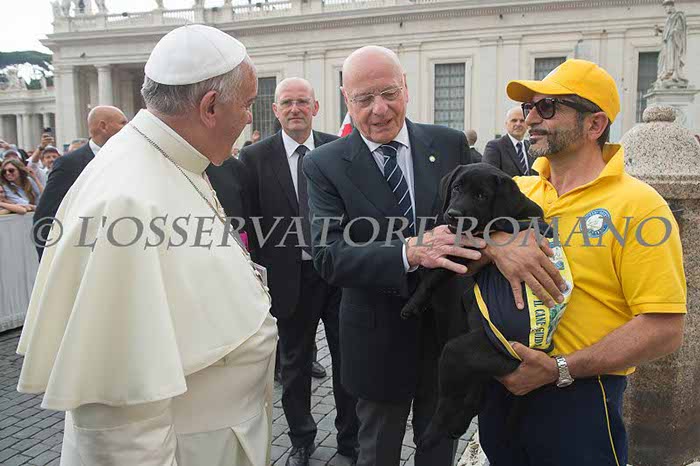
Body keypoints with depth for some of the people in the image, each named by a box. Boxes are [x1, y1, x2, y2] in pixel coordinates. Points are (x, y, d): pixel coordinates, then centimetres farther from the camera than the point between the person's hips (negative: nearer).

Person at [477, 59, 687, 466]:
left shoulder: (638, 205, -13)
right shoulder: (517, 190, 3)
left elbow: (664, 330, -17)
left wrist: (559, 369, -21)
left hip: (579, 398, -5)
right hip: (502, 386, 5)